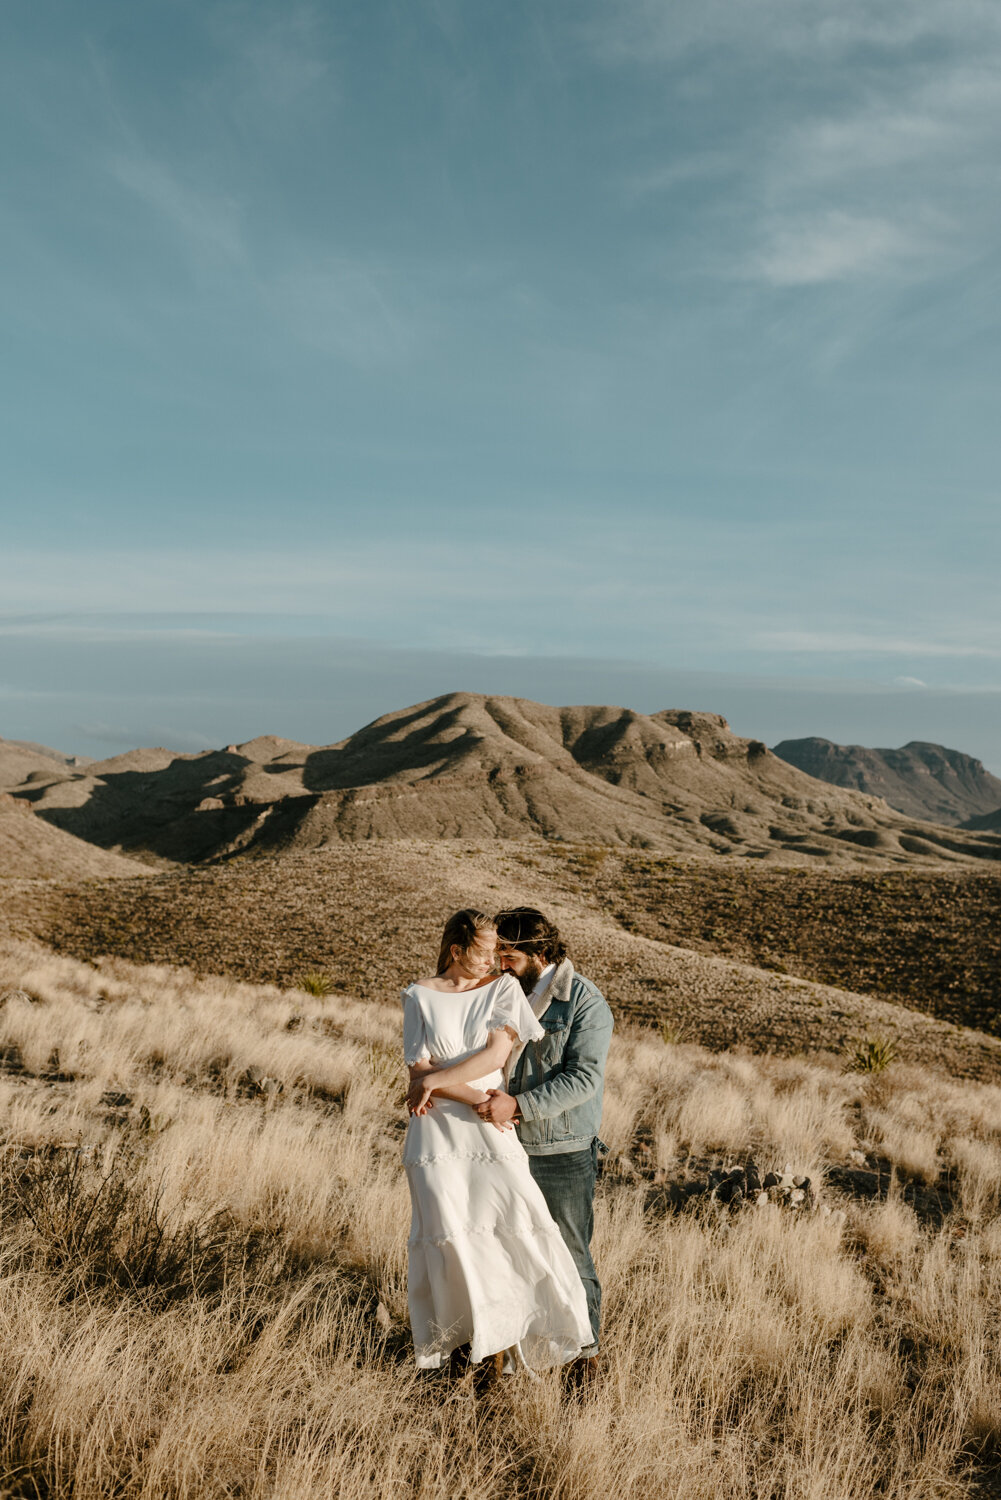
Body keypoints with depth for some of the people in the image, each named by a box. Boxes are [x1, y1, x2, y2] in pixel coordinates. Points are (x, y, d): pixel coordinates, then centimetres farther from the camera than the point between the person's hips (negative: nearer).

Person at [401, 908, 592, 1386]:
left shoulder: (504, 988, 1)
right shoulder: (419, 997, 0)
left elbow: (496, 1053, -10)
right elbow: (420, 1068, -5)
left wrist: (435, 1082, -12)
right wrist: (476, 1099, -13)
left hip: (491, 1130, 1)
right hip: (437, 1131, 0)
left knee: (514, 1228, -3)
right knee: (449, 1234, 1)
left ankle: (496, 1336, 18)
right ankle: (462, 1333, 22)